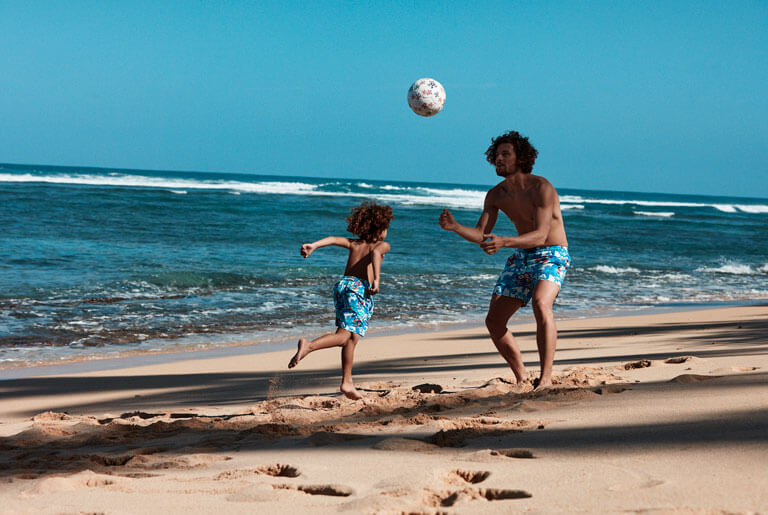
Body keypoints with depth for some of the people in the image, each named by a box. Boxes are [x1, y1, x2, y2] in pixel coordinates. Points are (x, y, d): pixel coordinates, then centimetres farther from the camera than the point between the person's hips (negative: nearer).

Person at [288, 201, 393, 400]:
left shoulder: (354, 244, 24)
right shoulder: (382, 245, 11)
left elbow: (334, 239, 6)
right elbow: (376, 253, -13)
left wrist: (313, 245, -8)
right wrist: (377, 279, -24)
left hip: (343, 284, 6)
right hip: (360, 288, -6)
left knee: (351, 338, 14)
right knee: (344, 335, -15)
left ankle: (347, 382, 16)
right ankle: (309, 345, -40)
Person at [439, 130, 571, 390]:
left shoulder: (541, 188, -20)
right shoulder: (496, 195, 1)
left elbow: (540, 236, -28)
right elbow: (481, 234, 0)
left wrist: (503, 242, -43)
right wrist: (454, 226, -20)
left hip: (552, 255, -7)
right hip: (521, 258, 7)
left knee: (541, 304, -35)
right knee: (494, 321, 0)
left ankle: (546, 378, -31)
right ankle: (522, 378, 16)